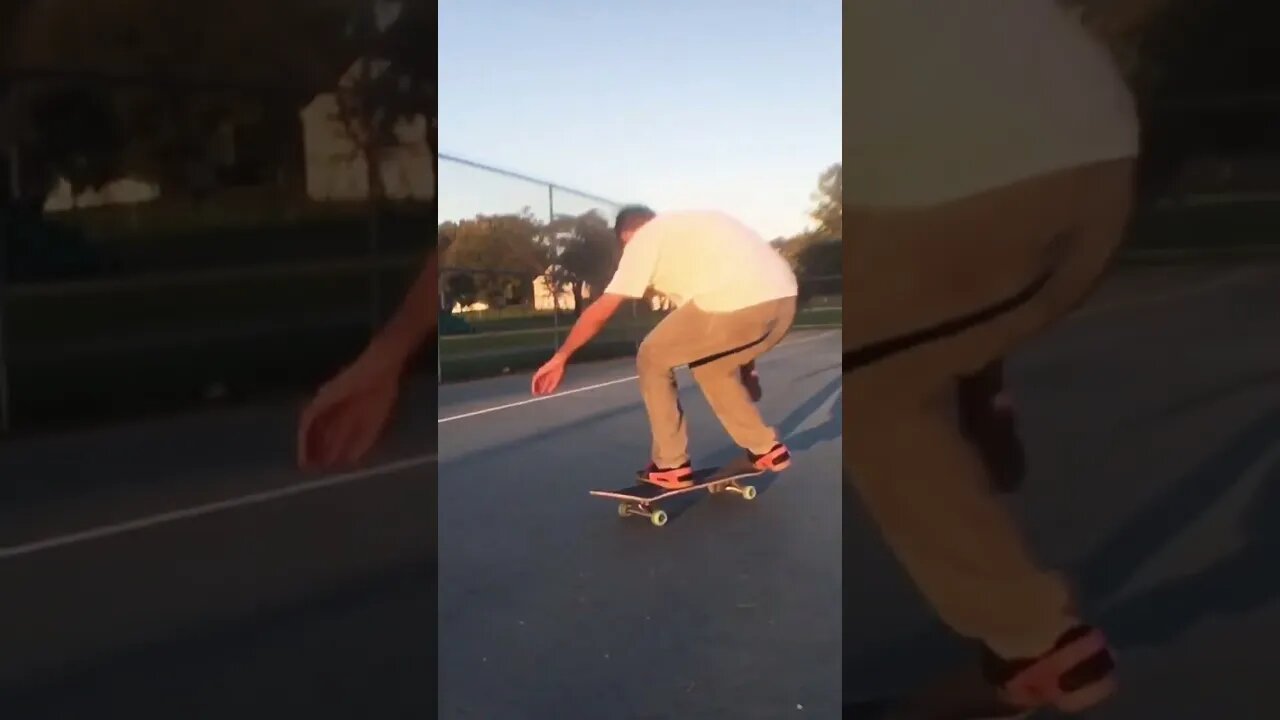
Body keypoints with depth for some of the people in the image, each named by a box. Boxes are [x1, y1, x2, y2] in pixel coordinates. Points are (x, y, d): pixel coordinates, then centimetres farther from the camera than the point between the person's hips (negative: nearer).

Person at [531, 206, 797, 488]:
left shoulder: (643, 241, 14)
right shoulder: (691, 226, 33)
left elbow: (600, 312, 11)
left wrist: (560, 357, 22)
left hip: (734, 303, -8)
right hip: (783, 298, 8)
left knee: (653, 358, 15)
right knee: (712, 365, 31)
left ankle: (671, 465, 16)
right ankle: (766, 449, 30)